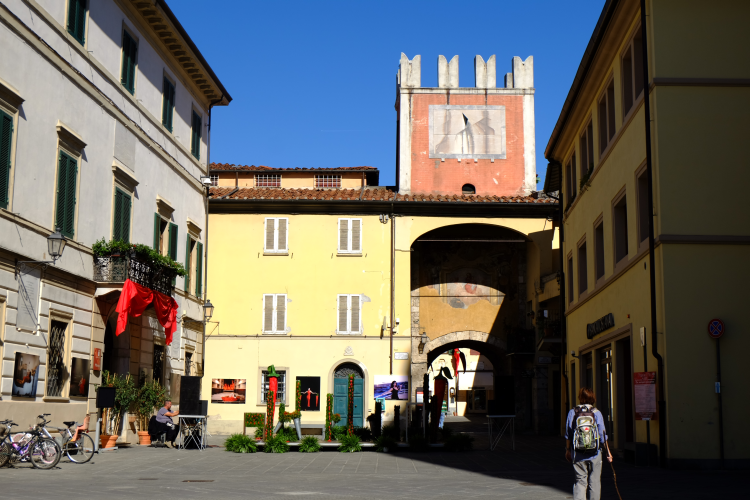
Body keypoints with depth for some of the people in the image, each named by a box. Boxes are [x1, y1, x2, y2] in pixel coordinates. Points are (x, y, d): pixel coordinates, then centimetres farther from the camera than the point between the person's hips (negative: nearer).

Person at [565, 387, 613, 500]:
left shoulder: (572, 413, -2)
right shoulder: (596, 413, -6)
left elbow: (568, 435, 3)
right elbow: (602, 436, -4)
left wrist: (568, 450, 16)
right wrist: (608, 451, 7)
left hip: (578, 454, 1)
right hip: (594, 453, -1)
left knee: (580, 481, 6)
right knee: (594, 482, 10)